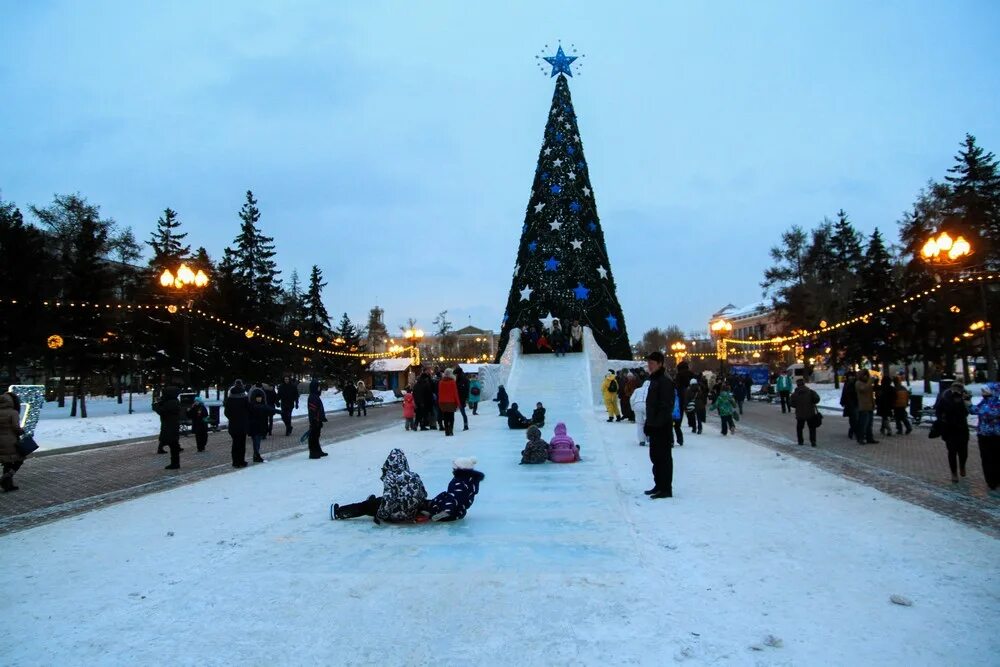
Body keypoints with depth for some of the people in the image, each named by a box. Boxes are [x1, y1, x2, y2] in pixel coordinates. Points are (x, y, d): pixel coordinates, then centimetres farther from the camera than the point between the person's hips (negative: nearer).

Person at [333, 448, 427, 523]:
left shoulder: (390, 477, -15)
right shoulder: (414, 476, 2)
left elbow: (387, 499, -22)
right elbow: (424, 495, 7)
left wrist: (379, 516, -11)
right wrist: (418, 509, 23)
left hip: (395, 516, -5)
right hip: (413, 514, 5)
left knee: (365, 506, 14)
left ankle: (338, 512, 27)